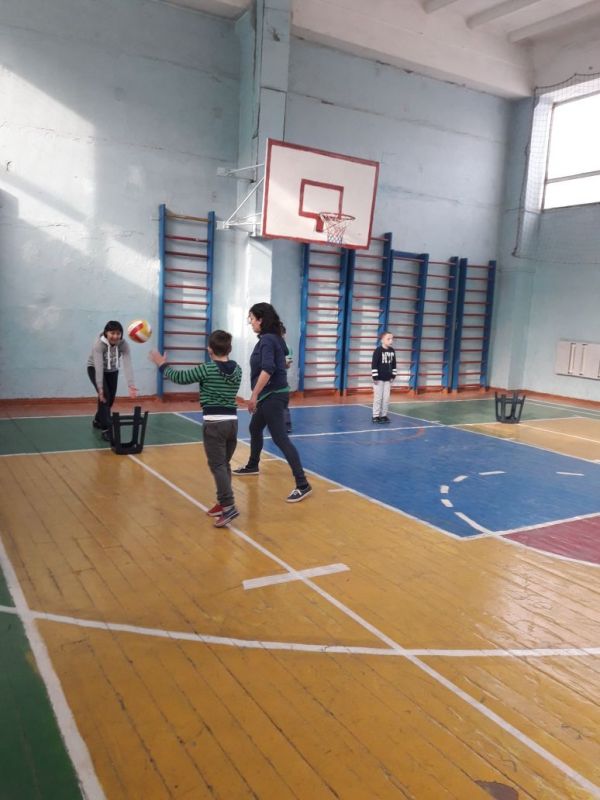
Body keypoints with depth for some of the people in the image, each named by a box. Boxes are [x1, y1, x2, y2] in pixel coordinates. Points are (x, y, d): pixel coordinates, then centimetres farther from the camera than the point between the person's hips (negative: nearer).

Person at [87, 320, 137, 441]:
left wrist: (132, 386, -48)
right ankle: (106, 429, -18)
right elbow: (99, 366, -42)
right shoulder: (99, 344, -34)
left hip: (112, 371, 4)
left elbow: (127, 365, -37)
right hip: (94, 369, -4)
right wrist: (100, 388, -51)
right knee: (104, 396, -21)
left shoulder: (124, 344, -27)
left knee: (110, 398, 6)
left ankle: (97, 420, 34)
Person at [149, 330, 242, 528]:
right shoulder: (237, 369, 7)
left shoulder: (207, 369, -9)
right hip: (232, 421, 6)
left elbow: (181, 378, -1)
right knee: (224, 464, 16)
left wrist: (162, 365, 15)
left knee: (217, 466, -5)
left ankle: (229, 506, -13)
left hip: (214, 423, -6)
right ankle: (223, 502, 21)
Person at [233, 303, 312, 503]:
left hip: (273, 396, -10)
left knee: (281, 439, -12)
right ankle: (252, 466, 47)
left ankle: (302, 485, -13)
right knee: (255, 428, 27)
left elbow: (267, 370, -27)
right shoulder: (272, 338, 12)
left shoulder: (267, 340, -16)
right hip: (270, 395, 10)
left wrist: (254, 395, -24)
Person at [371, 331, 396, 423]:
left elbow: (393, 364, 14)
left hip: (388, 378, 6)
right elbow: (374, 364, -14)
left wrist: (393, 375, 10)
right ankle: (376, 416, 7)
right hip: (379, 378, -6)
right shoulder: (378, 350, -13)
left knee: (386, 398, 8)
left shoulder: (392, 351, 5)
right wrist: (375, 377, -16)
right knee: (378, 397, -1)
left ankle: (384, 415, 17)